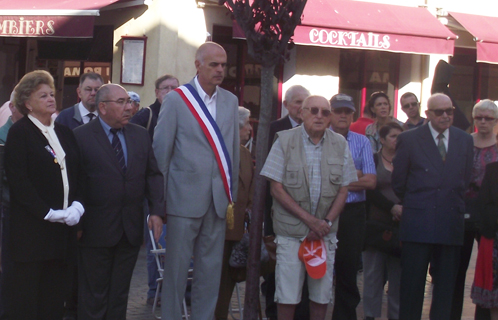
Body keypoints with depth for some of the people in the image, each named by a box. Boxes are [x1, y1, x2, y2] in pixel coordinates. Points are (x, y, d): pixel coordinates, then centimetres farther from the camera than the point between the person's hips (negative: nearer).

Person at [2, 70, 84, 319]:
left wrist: (77, 205, -3)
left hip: (63, 227, 6)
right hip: (30, 229, -6)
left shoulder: (64, 133, 16)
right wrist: (47, 212, -15)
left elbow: (78, 175, 16)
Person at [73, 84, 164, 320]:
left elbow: (153, 174, 10)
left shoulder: (140, 135, 8)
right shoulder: (80, 137, -8)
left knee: (120, 295, 11)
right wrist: (77, 223, -11)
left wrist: (156, 211, -2)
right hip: (96, 230, -5)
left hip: (131, 229, 5)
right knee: (94, 297, 4)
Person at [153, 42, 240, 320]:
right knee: (177, 266, 2)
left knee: (211, 269, 7)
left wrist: (232, 193, 10)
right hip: (186, 197, -4)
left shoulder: (231, 101, 10)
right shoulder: (176, 99, -2)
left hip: (219, 200, 4)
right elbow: (161, 150, 0)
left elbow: (234, 149, 12)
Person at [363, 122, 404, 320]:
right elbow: (370, 191, -5)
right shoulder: (372, 161, 5)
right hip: (377, 224, -2)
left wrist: (403, 209, -12)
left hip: (400, 226, 2)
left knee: (398, 273, 0)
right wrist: (392, 207, -17)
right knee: (373, 273, 0)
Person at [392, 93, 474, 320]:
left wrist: (454, 205, 10)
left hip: (451, 222, 3)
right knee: (412, 284, 2)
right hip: (418, 222, -3)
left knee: (446, 285, 8)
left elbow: (466, 181, 13)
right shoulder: (409, 139, 0)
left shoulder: (465, 141, 9)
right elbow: (398, 182, 4)